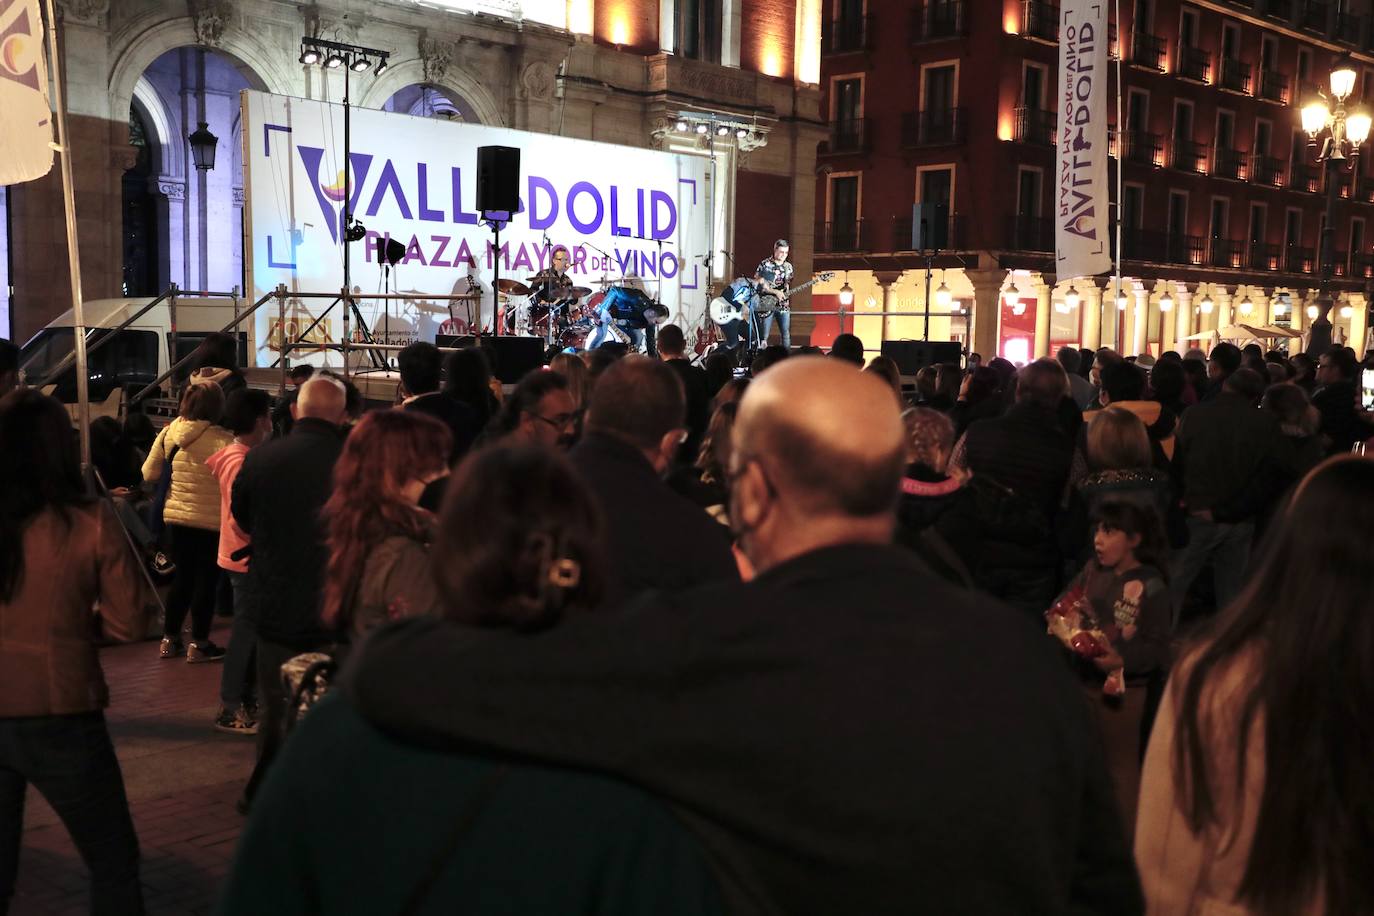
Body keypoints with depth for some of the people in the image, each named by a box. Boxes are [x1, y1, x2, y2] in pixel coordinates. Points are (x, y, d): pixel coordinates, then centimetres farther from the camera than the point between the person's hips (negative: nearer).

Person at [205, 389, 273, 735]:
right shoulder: (243, 463, -21)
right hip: (247, 560, -10)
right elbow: (242, 521, -26)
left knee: (250, 630, 16)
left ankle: (248, 699, 25)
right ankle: (230, 709, 4)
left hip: (247, 558, 10)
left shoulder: (234, 456, 9)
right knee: (246, 632, -3)